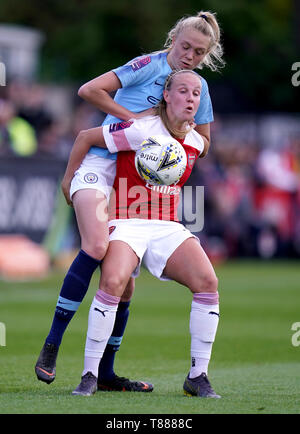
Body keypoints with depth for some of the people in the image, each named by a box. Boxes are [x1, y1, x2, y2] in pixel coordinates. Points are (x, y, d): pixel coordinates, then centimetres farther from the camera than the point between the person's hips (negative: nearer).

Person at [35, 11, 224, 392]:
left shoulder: (199, 88, 11)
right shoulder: (149, 65, -6)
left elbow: (202, 143, 19)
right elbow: (88, 90, -12)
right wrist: (133, 117, -11)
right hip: (98, 165, -6)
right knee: (97, 246, -30)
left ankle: (105, 372, 12)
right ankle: (51, 345, -23)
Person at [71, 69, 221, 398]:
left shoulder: (196, 142, 7)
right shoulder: (142, 131, -13)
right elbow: (85, 137, -2)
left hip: (168, 228, 5)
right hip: (126, 223, -5)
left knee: (207, 282, -18)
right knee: (113, 283, -32)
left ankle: (197, 377, -7)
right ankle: (89, 376, -18)